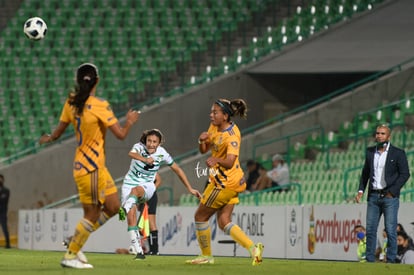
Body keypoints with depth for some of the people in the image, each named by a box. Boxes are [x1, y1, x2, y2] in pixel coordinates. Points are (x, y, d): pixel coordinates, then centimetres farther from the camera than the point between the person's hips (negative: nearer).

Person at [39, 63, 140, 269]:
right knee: (92, 215, 1)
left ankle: (75, 242, 18)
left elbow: (58, 132, 10)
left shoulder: (71, 103, 3)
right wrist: (129, 122, 6)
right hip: (90, 167, -8)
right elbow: (121, 134, -15)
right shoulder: (100, 105, -16)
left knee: (112, 207, 13)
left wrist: (48, 139, 33)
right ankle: (70, 256, 7)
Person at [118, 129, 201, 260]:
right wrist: (145, 159, -61)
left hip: (147, 186, 1)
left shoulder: (162, 153, -6)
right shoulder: (139, 147, -13)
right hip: (130, 183, -1)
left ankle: (125, 208, -62)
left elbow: (177, 169, 6)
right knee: (131, 215, -18)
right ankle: (139, 250, -17)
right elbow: (131, 153, -39)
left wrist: (190, 189, 6)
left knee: (135, 190, -37)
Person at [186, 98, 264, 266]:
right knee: (224, 222, 4)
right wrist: (202, 141, -12)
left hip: (225, 183, -9)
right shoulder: (214, 127, 3)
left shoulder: (232, 136, -23)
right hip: (223, 181, 9)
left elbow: (230, 162, -35)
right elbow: (203, 150, 11)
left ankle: (206, 256, 15)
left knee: (200, 216, 2)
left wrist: (216, 160, -56)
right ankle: (253, 248, -5)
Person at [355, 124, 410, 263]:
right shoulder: (370, 152, 11)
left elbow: (405, 174, -4)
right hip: (373, 196, 4)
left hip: (389, 196, -4)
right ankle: (370, 260, 4)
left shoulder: (398, 153, -2)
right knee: (370, 229, 1)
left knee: (390, 230, -6)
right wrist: (361, 190, 7)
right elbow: (365, 172, 19)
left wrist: (392, 192, -10)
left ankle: (391, 260, -3)